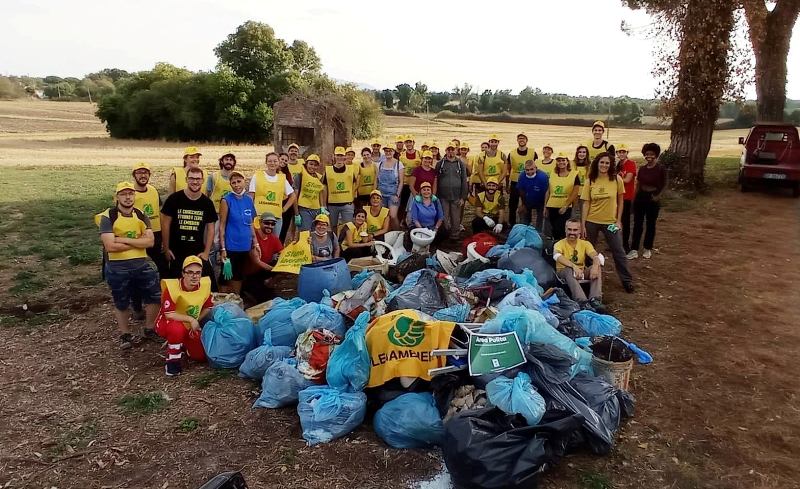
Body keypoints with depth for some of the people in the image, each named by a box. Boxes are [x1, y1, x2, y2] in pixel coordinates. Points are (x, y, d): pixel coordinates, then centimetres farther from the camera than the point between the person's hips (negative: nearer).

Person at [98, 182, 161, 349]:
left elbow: (150, 241, -9)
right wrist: (138, 241, -12)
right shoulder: (108, 216, -9)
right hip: (117, 267, -3)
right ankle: (125, 335, 31)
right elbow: (110, 246, -20)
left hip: (142, 263, 3)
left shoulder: (141, 215, 4)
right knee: (121, 303, 13)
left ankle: (150, 329, 26)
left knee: (155, 297, 5)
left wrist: (124, 240, -17)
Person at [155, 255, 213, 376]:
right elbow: (168, 314, -31)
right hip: (167, 325, -5)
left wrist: (197, 321, -11)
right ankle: (172, 360, -15)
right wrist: (191, 319, -29)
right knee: (177, 328, -40)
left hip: (190, 327, 5)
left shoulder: (205, 284, -13)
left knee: (201, 356, -2)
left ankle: (182, 345, 29)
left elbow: (208, 307, 2)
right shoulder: (172, 286, -28)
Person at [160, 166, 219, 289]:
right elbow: (165, 224, -2)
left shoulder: (207, 203, 2)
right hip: (176, 254, -1)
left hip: (198, 254, 2)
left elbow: (210, 228, 6)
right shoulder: (174, 199, -5)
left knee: (210, 284, -3)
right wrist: (166, 249, -4)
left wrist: (206, 252, -2)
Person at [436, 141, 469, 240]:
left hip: (456, 197, 0)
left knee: (456, 219, 3)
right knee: (444, 218, 3)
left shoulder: (461, 163, 6)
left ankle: (455, 236, 13)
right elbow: (436, 180, 6)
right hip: (443, 197, 0)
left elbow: (464, 181, 5)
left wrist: (463, 197, -1)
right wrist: (437, 196, 1)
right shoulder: (440, 163, 5)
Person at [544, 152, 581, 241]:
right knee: (554, 231, 10)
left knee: (560, 230, -9)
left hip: (565, 209, -4)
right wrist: (545, 207, 10)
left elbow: (575, 193, -8)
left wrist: (565, 206, -13)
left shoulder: (574, 175, -4)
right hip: (552, 207, 4)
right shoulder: (552, 174, 8)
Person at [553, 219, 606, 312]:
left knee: (597, 268, -23)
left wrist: (595, 265, -40)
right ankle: (583, 302, -52)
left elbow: (596, 256, -15)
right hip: (564, 272, -4)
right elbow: (557, 256, -31)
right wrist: (574, 266, -48)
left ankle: (595, 300, -38)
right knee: (569, 270, -37)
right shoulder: (560, 244, -7)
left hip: (581, 272, 4)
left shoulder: (585, 243, 4)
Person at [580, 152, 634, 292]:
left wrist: (618, 220, -2)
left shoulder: (617, 179, -7)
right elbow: (586, 203, -3)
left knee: (618, 252, 3)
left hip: (610, 221, -1)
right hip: (592, 221, 1)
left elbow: (620, 201, 2)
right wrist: (582, 224, -6)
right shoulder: (590, 181, -4)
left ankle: (627, 280, 15)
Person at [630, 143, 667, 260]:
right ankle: (634, 250, 4)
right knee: (637, 224, 2)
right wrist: (635, 198, 6)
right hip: (640, 198, 3)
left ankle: (648, 249, 23)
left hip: (653, 200, -3)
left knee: (650, 224, 10)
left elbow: (664, 185, -1)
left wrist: (657, 196, -12)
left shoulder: (661, 169, -7)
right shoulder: (642, 168, 4)